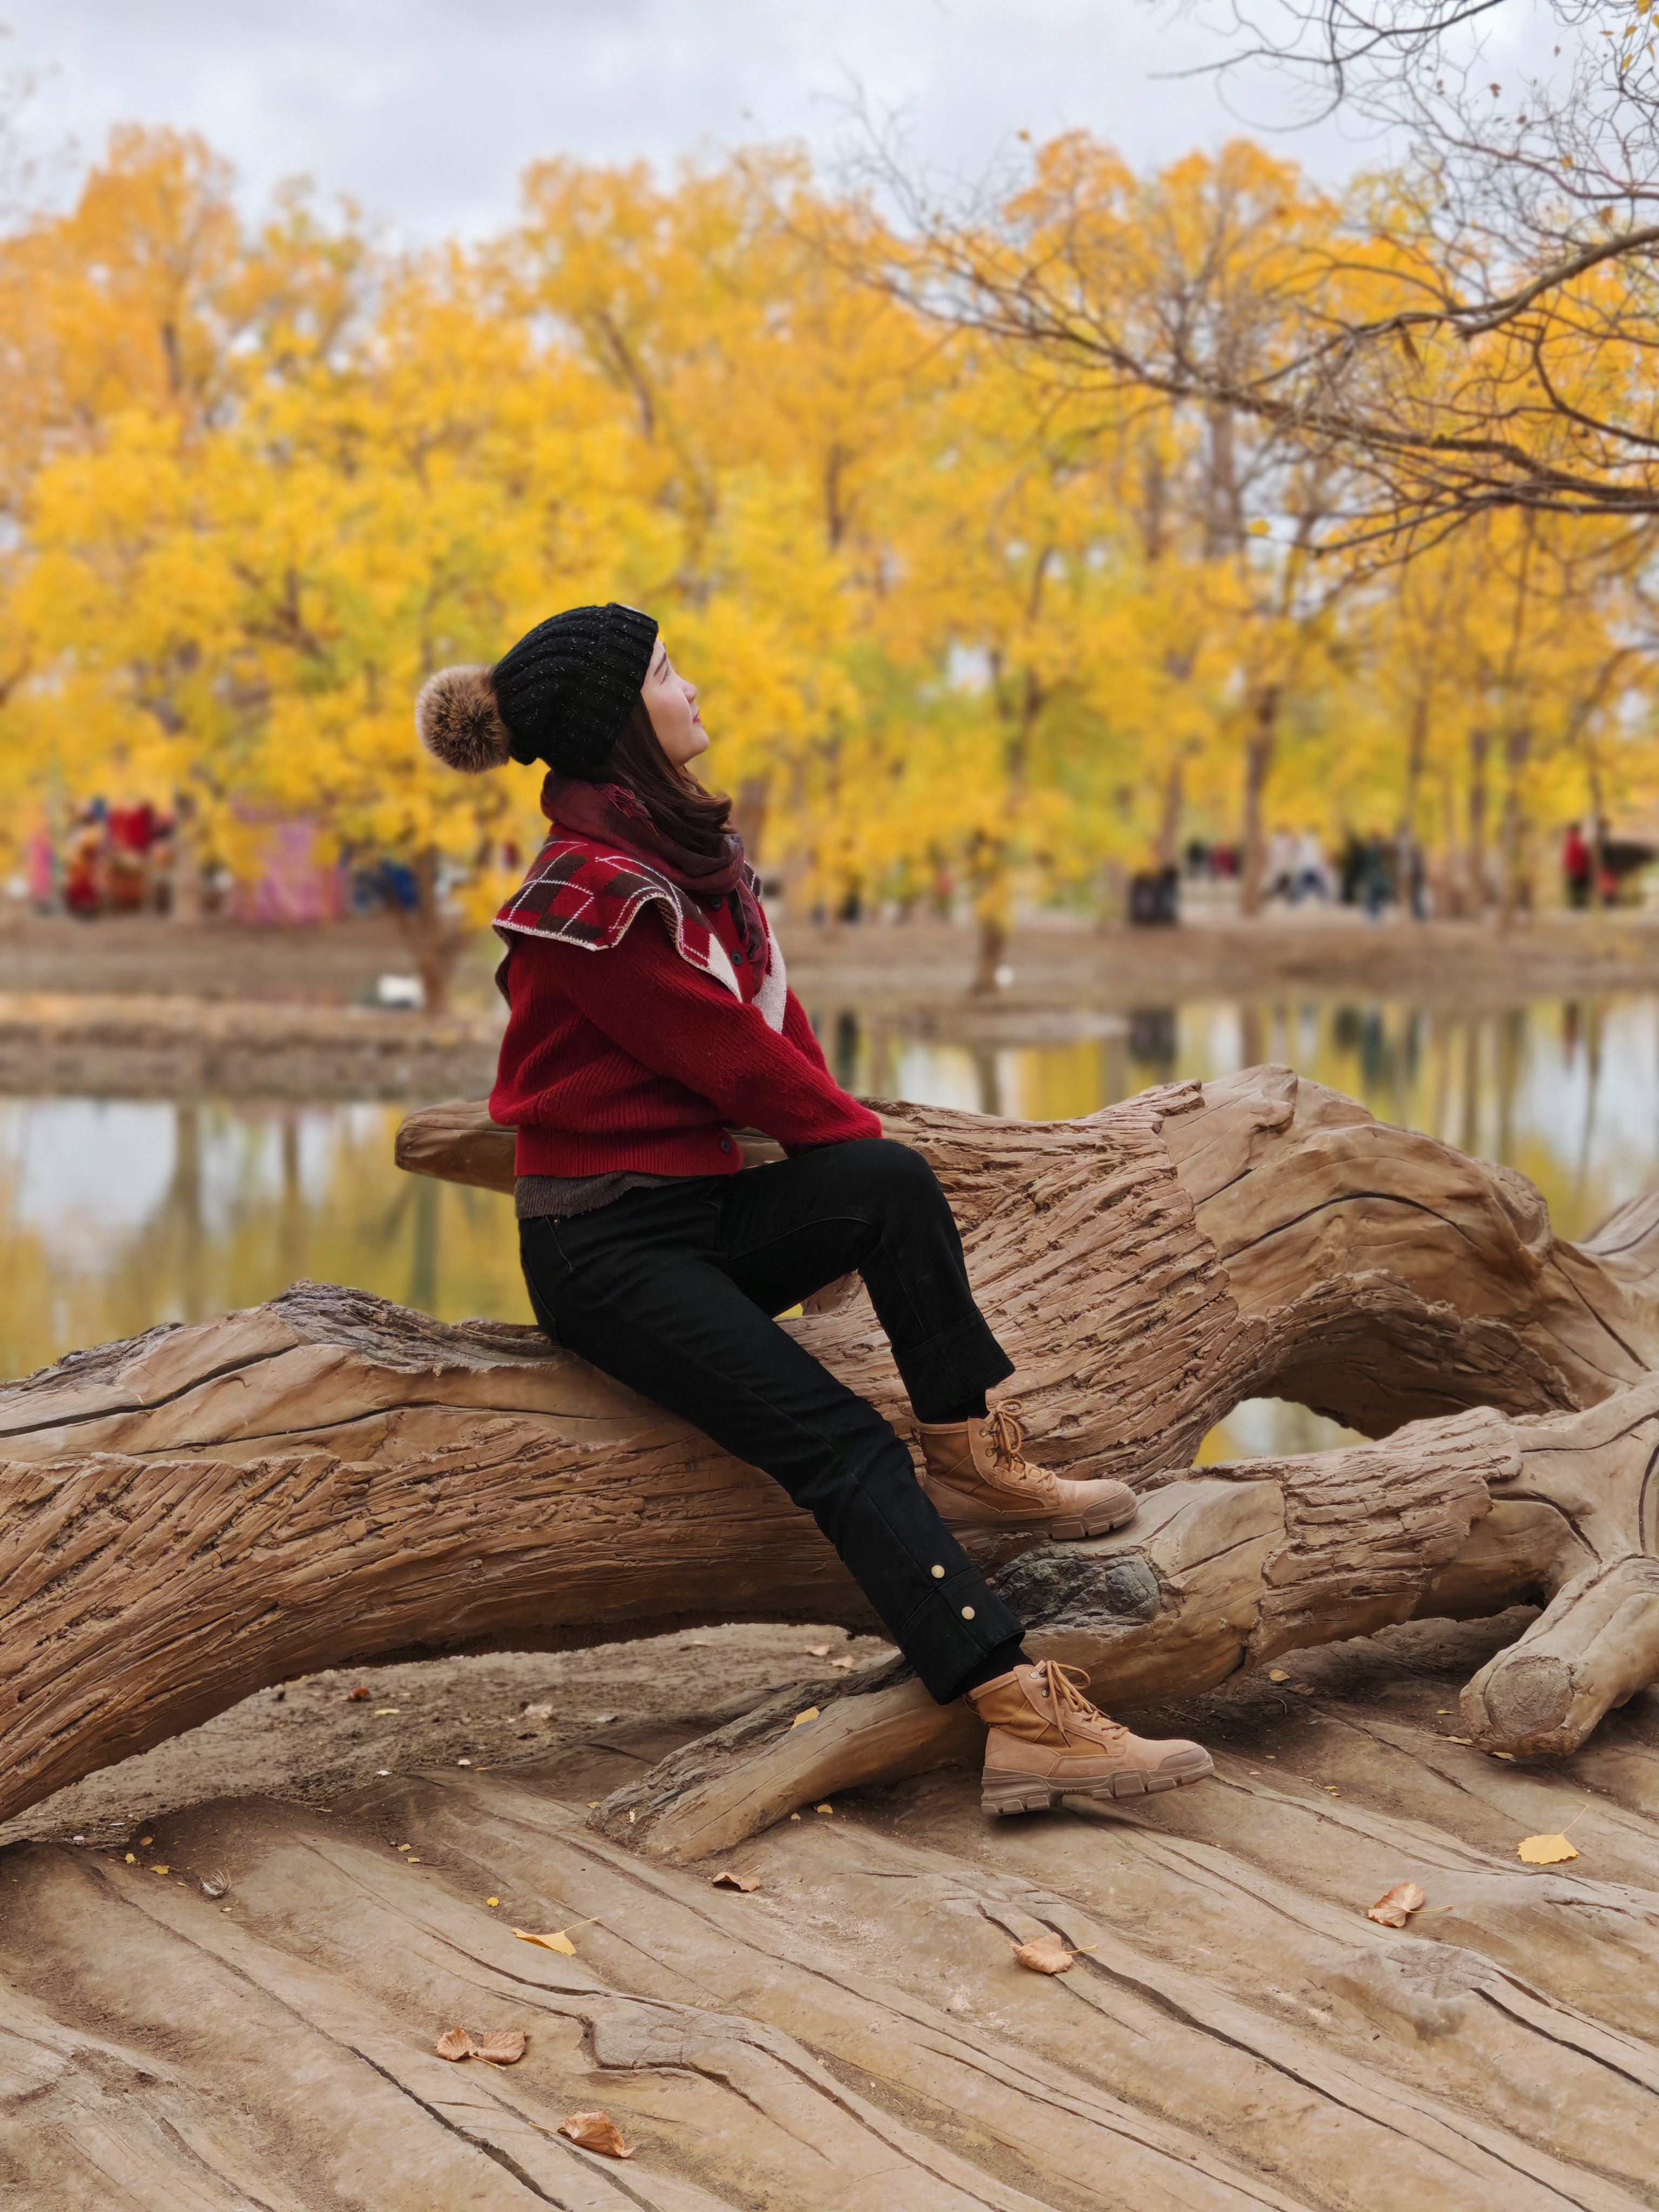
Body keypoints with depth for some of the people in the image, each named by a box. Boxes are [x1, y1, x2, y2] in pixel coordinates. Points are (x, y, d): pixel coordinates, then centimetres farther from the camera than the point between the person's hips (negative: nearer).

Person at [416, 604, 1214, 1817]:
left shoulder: (698, 850, 10)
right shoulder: (595, 895, -19)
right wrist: (863, 1135, -1)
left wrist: (877, 1166, -1)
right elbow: (732, 1062, -16)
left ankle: (971, 1460, -12)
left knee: (893, 1184, -21)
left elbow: (778, 1029, 12)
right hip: (605, 1248, -8)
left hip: (705, 1209, 8)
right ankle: (1025, 1718, -27)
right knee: (843, 1443, -21)